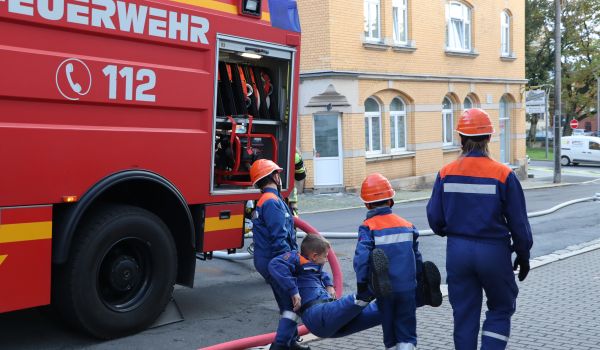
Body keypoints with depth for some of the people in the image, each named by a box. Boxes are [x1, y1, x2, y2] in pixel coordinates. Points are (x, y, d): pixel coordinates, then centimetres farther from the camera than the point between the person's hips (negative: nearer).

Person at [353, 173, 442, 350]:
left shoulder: (368, 227, -8)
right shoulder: (407, 225, 5)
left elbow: (361, 257, -17)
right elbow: (416, 256, 12)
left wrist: (361, 284, -8)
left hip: (384, 289, -2)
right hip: (408, 287, 2)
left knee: (389, 328, 16)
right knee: (407, 330, 10)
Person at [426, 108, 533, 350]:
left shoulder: (445, 174, -4)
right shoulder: (503, 175, -11)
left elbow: (435, 219, 1)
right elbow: (519, 223, -4)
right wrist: (523, 256, 9)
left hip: (457, 251, 2)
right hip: (494, 251, -2)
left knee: (464, 314, 13)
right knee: (501, 309, 16)